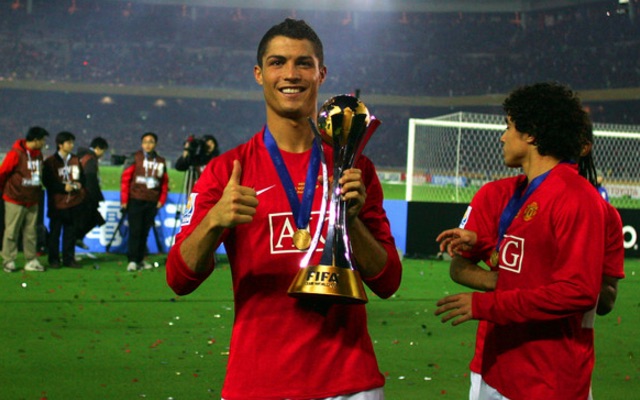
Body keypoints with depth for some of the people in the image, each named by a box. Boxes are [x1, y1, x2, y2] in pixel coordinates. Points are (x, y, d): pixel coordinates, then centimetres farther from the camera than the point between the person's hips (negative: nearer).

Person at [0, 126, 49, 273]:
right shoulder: (16, 154, -14)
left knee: (31, 232, 8)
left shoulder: (38, 154, 9)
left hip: (32, 201, 7)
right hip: (15, 201, -7)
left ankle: (31, 261, 12)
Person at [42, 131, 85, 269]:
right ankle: (53, 259, 10)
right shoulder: (50, 161, -4)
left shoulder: (75, 160, 11)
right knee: (55, 232, 2)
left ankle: (69, 258, 14)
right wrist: (63, 187, -15)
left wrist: (79, 184, -2)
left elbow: (82, 177, 19)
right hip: (57, 203, -4)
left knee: (71, 232, 7)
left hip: (73, 203, 4)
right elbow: (47, 181, -8)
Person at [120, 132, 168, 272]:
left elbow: (165, 182, 15)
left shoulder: (161, 161, 11)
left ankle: (140, 260, 13)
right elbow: (125, 178, -2)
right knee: (135, 231, -7)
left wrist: (162, 200, 4)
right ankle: (132, 260, -6)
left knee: (145, 231, 6)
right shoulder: (136, 158, 1)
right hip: (135, 200, -3)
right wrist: (124, 200, -7)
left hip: (152, 202, 3)